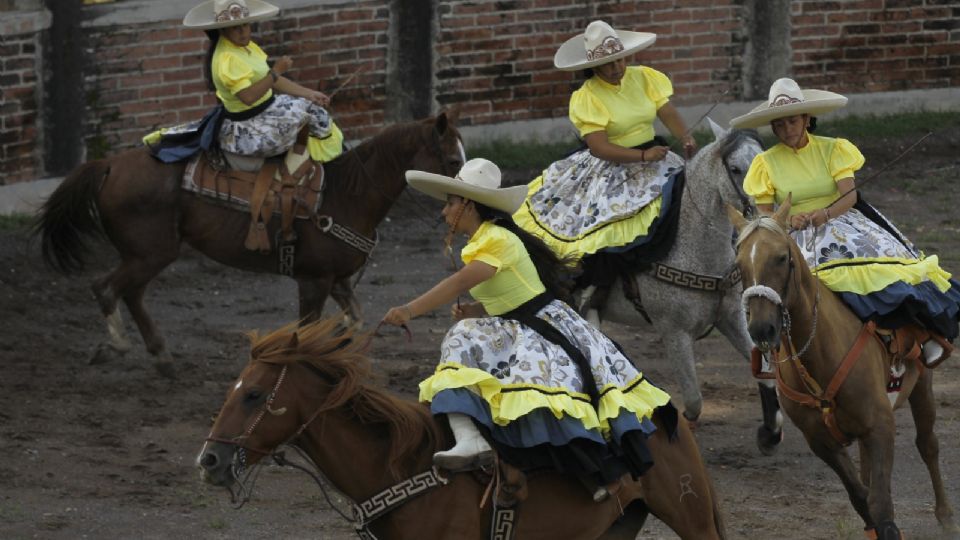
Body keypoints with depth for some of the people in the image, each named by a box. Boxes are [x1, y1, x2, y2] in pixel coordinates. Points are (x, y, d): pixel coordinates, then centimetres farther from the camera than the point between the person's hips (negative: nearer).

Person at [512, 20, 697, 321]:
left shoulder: (643, 78, 3)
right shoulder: (587, 97, -10)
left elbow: (668, 113, -2)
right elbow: (599, 147, -19)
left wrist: (686, 140, -22)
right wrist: (643, 156, -27)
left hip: (652, 156, 5)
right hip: (609, 168, -5)